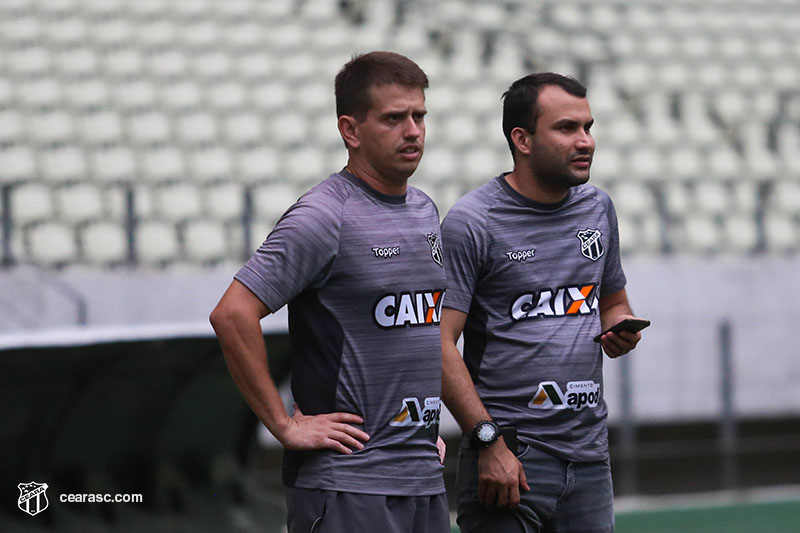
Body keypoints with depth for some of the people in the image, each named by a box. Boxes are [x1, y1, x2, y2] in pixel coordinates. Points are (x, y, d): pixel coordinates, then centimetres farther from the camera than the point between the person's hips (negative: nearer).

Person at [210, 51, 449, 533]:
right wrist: (286, 425, -15)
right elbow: (232, 315, -18)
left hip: (425, 476, 8)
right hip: (348, 485, -8)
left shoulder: (425, 210, 14)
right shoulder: (324, 217, -11)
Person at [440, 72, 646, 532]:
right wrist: (488, 442, -19)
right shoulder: (471, 223, -8)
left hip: (590, 457, 6)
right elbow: (440, 345, -13)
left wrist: (620, 328, 2)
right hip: (508, 455, -6)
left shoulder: (597, 208, 12)